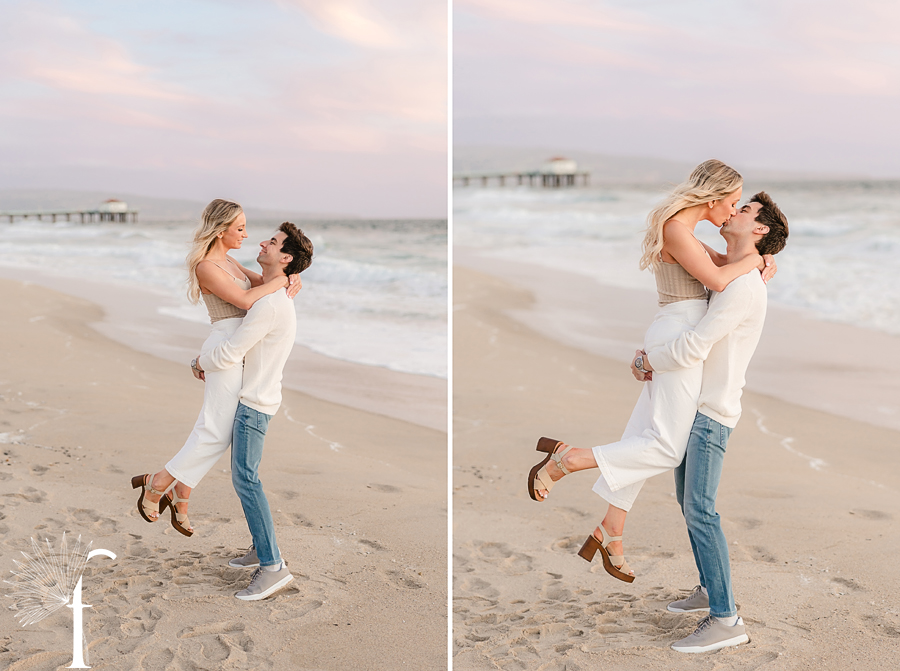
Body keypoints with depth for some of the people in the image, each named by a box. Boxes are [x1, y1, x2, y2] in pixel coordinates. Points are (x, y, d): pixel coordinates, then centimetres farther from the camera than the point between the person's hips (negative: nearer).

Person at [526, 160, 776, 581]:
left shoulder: (686, 232, 17)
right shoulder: (675, 227, -14)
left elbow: (720, 260, 30)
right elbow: (717, 280, -19)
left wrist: (758, 267, 12)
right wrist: (753, 260, -2)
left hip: (675, 339, 10)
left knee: (643, 441, 12)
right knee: (666, 449, -7)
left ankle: (610, 536, 18)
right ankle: (563, 460, -8)